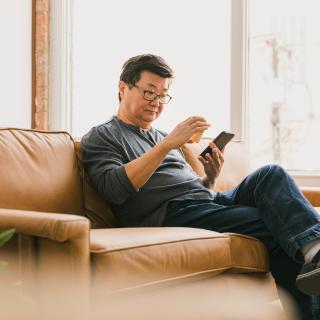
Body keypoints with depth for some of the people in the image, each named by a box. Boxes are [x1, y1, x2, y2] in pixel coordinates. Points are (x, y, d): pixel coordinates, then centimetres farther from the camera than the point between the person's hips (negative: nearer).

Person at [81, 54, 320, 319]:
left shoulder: (163, 137, 29)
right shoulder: (100, 137, 9)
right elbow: (114, 189, -12)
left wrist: (211, 177, 3)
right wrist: (167, 145, -15)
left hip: (211, 200, 6)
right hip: (173, 213, -6)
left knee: (271, 174, -22)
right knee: (275, 227, -24)